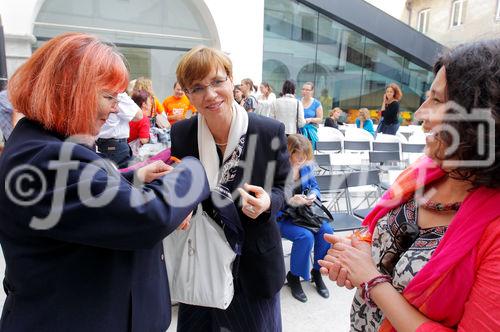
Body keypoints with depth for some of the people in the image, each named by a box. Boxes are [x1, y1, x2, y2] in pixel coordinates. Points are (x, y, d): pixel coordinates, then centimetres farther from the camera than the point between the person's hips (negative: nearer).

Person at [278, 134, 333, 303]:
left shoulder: (306, 166, 1)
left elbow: (315, 186, 13)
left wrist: (313, 194, -10)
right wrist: (290, 201, -32)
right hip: (282, 217, -6)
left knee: (326, 231, -18)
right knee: (305, 236, -29)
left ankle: (317, 271, 8)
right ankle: (294, 276, 0)